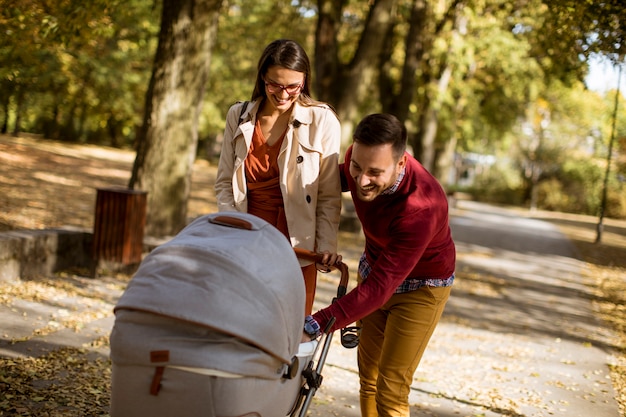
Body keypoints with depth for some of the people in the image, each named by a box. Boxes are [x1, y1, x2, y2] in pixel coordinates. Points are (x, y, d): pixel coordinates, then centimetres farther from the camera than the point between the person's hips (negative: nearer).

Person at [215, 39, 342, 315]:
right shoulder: (238, 116, 7)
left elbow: (329, 195, -1)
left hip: (296, 249, -2)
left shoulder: (322, 121, -3)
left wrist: (327, 244, -11)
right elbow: (224, 182, 8)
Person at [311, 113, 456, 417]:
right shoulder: (358, 157, -20)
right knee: (368, 376, 12)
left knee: (390, 391, -7)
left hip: (419, 287, -6)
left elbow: (381, 286, -41)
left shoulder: (422, 207, -39)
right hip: (373, 267, 6)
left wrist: (316, 324, -47)